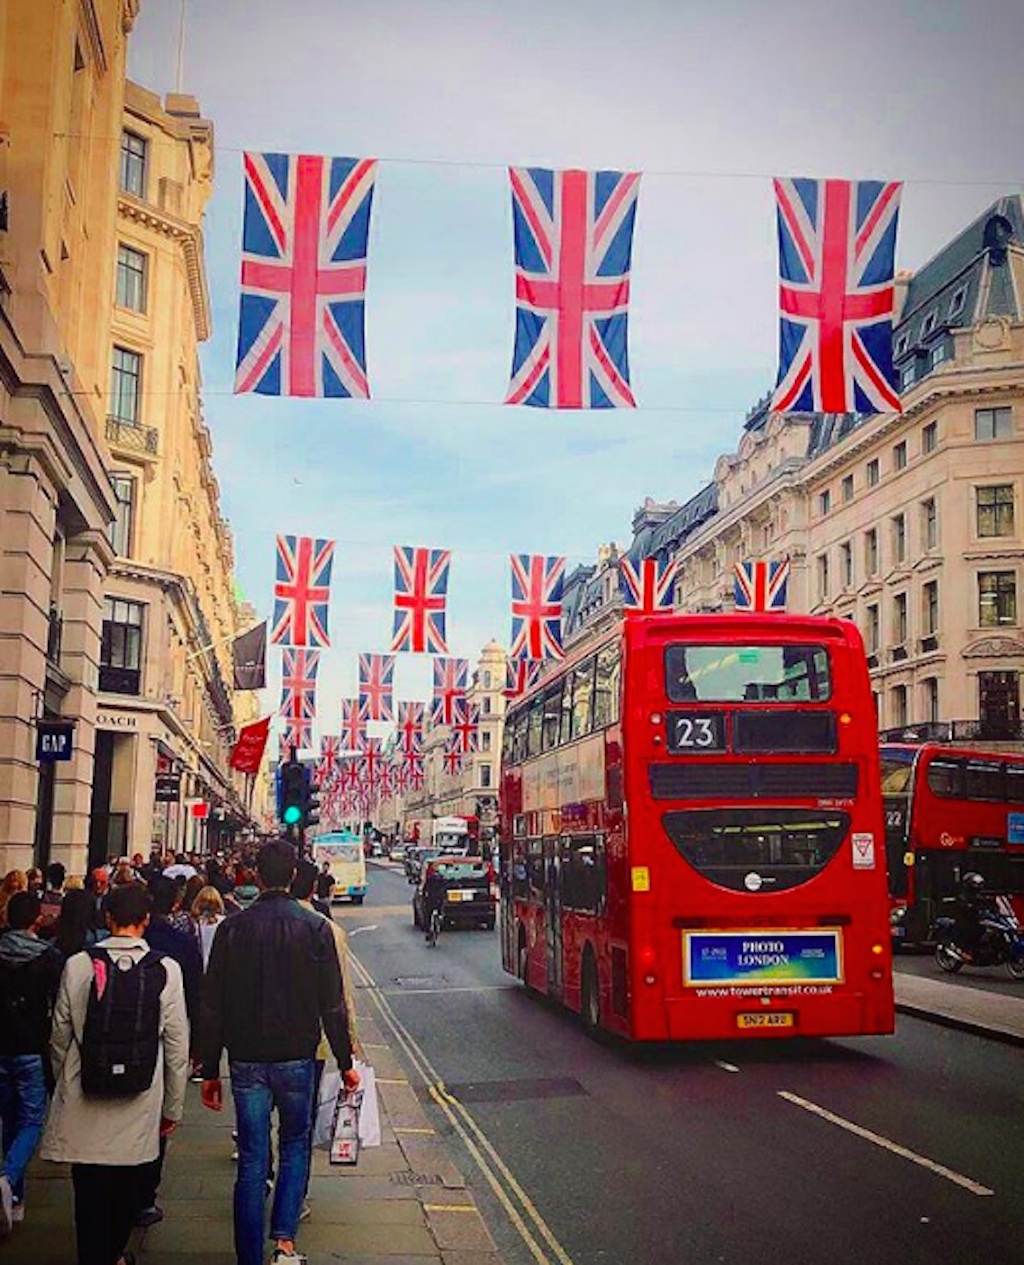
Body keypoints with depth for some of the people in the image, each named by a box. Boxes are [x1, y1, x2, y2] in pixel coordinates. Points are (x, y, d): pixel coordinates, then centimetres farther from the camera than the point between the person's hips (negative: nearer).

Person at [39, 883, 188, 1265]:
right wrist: (173, 1107, 8)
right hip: (140, 1105, 1)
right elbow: (177, 1046, -4)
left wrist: (63, 1085, 19)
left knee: (90, 1194, 9)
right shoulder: (166, 970, -7)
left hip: (84, 1104, -1)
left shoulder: (78, 965, -6)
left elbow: (60, 1037, 1)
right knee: (128, 1189, 21)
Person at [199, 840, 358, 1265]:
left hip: (246, 1060, 1)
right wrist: (345, 1062, 5)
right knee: (295, 1146, 18)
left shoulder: (233, 928, -3)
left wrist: (210, 1070, 9)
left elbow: (212, 1007, 1)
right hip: (296, 1058, -1)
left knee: (252, 1159, 8)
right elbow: (333, 1004, -5)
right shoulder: (315, 927, -7)